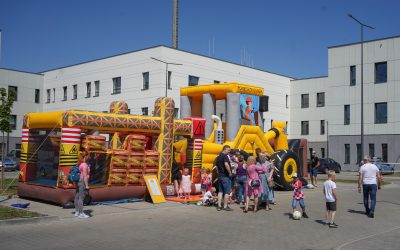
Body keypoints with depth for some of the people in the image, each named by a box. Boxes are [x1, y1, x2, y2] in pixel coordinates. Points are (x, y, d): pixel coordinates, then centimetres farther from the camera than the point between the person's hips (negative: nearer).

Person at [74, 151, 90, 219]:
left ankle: (77, 212, 19)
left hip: (78, 181, 10)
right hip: (83, 182, -10)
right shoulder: (84, 165, -15)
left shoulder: (79, 164, 12)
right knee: (81, 198, -9)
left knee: (77, 197, 11)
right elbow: (85, 176, -19)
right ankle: (81, 214, -8)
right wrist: (86, 185, -19)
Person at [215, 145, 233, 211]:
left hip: (219, 176, 9)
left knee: (220, 191, 11)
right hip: (225, 176, -8)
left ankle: (219, 206, 10)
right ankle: (225, 206, 0)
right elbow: (226, 164, -27)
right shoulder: (225, 156, -13)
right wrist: (230, 172, -17)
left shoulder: (218, 157, 14)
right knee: (227, 192, -2)